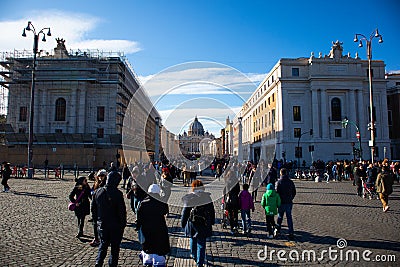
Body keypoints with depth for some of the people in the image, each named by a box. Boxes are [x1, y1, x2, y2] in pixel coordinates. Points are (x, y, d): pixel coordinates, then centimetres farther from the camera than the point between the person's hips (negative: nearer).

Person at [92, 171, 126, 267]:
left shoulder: (98, 192, -2)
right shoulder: (117, 194, -18)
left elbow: (93, 208, 8)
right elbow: (122, 211, -15)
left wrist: (97, 219, 18)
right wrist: (123, 224, -4)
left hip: (102, 224, 4)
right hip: (115, 225, -4)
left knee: (103, 245, 20)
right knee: (115, 246, 11)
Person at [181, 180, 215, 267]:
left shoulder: (189, 198, -14)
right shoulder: (207, 197, -8)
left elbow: (185, 212, -8)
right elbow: (212, 210, 2)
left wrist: (183, 223, 5)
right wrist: (212, 221, 15)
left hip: (192, 223, 0)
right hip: (204, 224, 0)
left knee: (193, 239, 25)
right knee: (201, 243, 9)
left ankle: (194, 255, 43)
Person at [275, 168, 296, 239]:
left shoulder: (278, 182, -10)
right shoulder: (291, 182, 0)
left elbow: (276, 192, -12)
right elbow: (294, 192, 6)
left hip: (281, 202, -2)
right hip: (289, 202, 2)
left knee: (280, 217, 14)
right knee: (289, 217, 9)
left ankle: (277, 229, 11)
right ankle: (291, 232, 9)